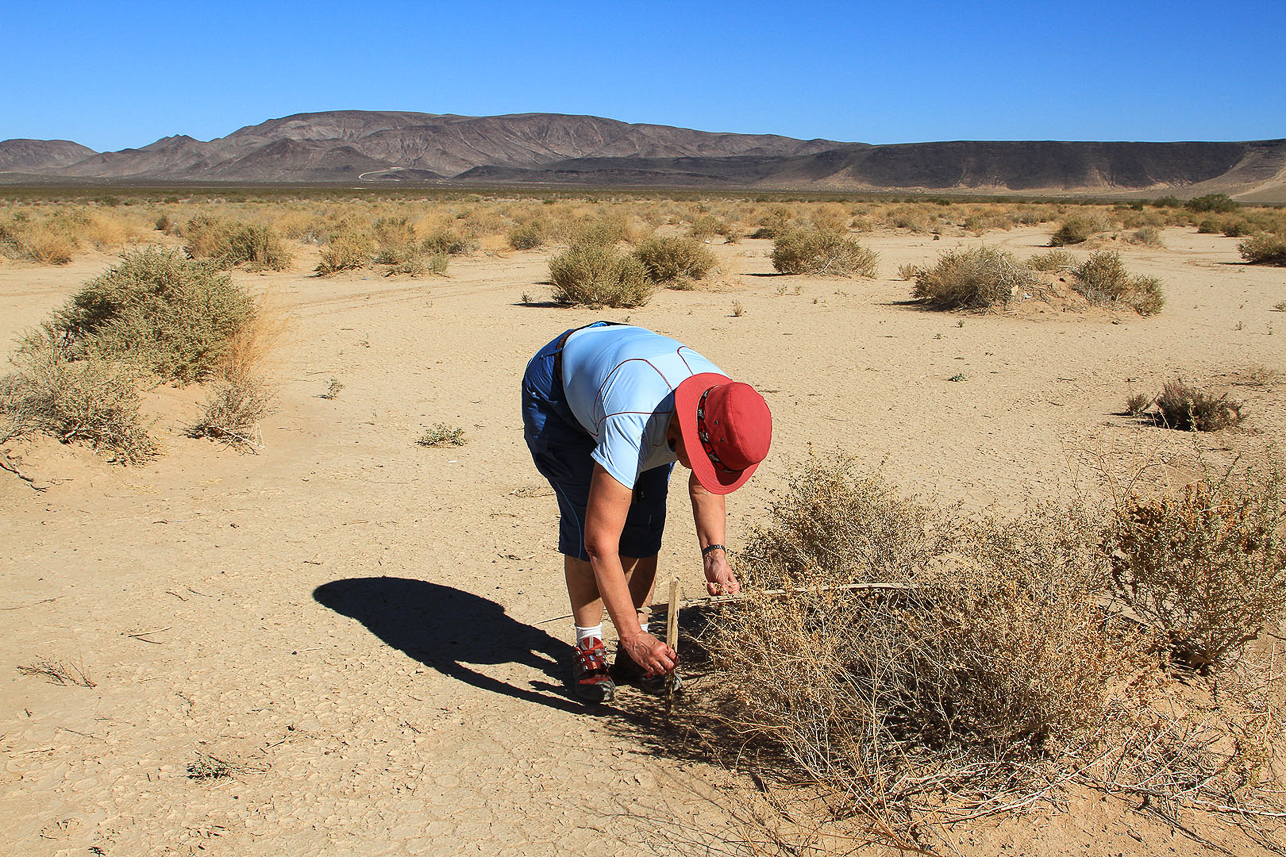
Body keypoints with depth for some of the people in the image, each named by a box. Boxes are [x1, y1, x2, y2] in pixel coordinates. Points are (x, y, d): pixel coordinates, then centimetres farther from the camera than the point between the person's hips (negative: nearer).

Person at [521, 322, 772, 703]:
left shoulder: (723, 405, -26)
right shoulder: (629, 429, -46)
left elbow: (705, 483, -4)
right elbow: (600, 543, -43)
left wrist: (714, 552, -18)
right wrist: (632, 636, -40)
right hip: (555, 392, -5)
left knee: (645, 520, -7)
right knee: (586, 523, -17)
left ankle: (632, 657, 2)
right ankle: (588, 649, -2)